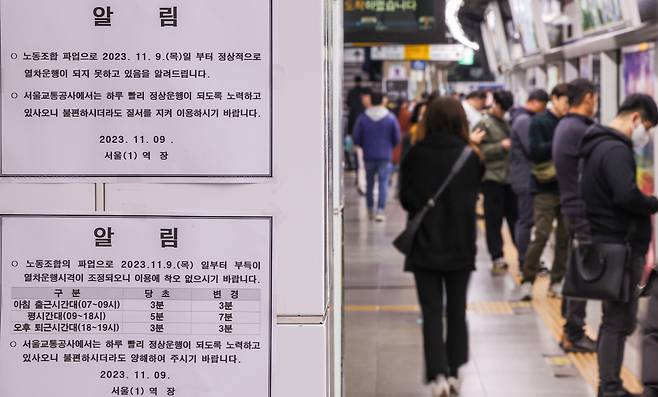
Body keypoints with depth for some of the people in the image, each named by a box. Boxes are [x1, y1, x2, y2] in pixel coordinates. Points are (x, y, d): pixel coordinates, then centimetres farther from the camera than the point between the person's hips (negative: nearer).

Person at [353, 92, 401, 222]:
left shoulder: (362, 118, -4)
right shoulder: (391, 118, -5)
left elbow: (356, 139, -1)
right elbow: (397, 138, 0)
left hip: (368, 156, 2)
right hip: (385, 156, -1)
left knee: (369, 183, 14)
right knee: (383, 183, 0)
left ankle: (371, 210, 20)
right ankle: (380, 211, -11)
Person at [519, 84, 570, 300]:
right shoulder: (539, 122, -4)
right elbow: (535, 152, -14)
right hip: (545, 188, -5)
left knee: (565, 237, 5)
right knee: (541, 235, -8)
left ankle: (557, 281, 15)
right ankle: (527, 280, 4)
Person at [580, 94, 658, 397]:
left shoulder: (599, 146, 15)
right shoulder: (616, 150, -17)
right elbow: (627, 196, -29)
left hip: (607, 244, 10)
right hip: (622, 247, -10)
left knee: (614, 319, 16)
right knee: (619, 322, -5)